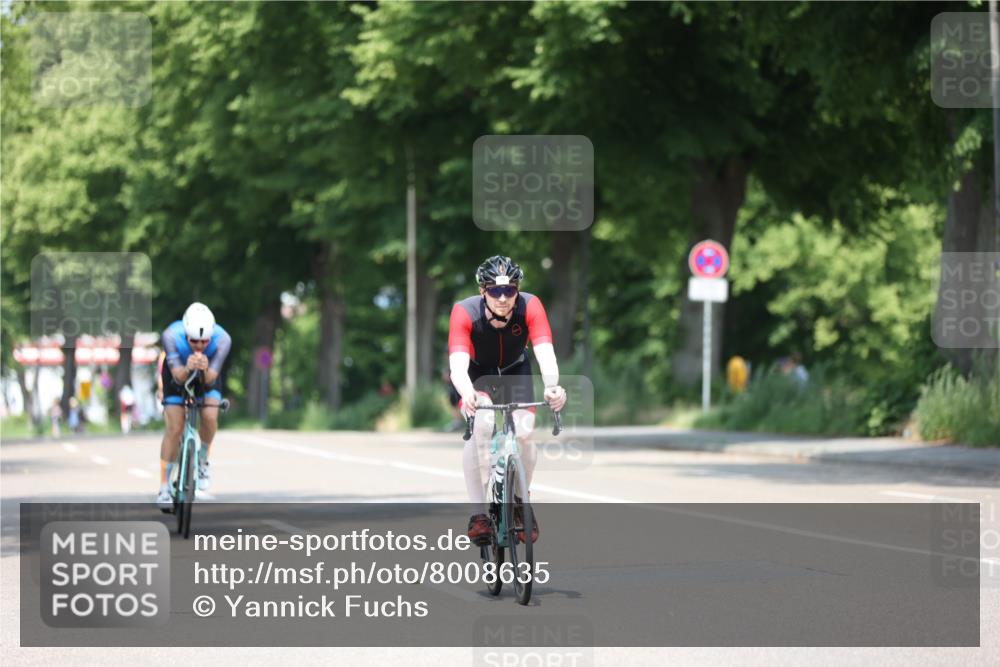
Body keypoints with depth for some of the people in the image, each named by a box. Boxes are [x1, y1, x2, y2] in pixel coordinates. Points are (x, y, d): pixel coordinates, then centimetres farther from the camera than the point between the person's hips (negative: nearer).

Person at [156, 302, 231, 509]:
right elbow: (178, 376, -37)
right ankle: (164, 488, -2)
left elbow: (211, 380, -35)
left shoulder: (222, 339, -35)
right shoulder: (172, 336, -37)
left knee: (210, 417, -23)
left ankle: (203, 460, 7)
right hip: (178, 371, -1)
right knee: (174, 428, -11)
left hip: (208, 374, 1)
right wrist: (187, 369, -59)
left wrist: (205, 371, -57)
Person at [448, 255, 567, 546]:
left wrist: (552, 386, -62)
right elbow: (457, 363, -44)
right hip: (476, 373, -2)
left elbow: (545, 352, -42)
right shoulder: (465, 312, -33)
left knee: (523, 434, -17)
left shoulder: (530, 306, -30)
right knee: (481, 426, -28)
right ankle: (478, 513, -21)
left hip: (515, 372, 2)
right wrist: (466, 393, -66)